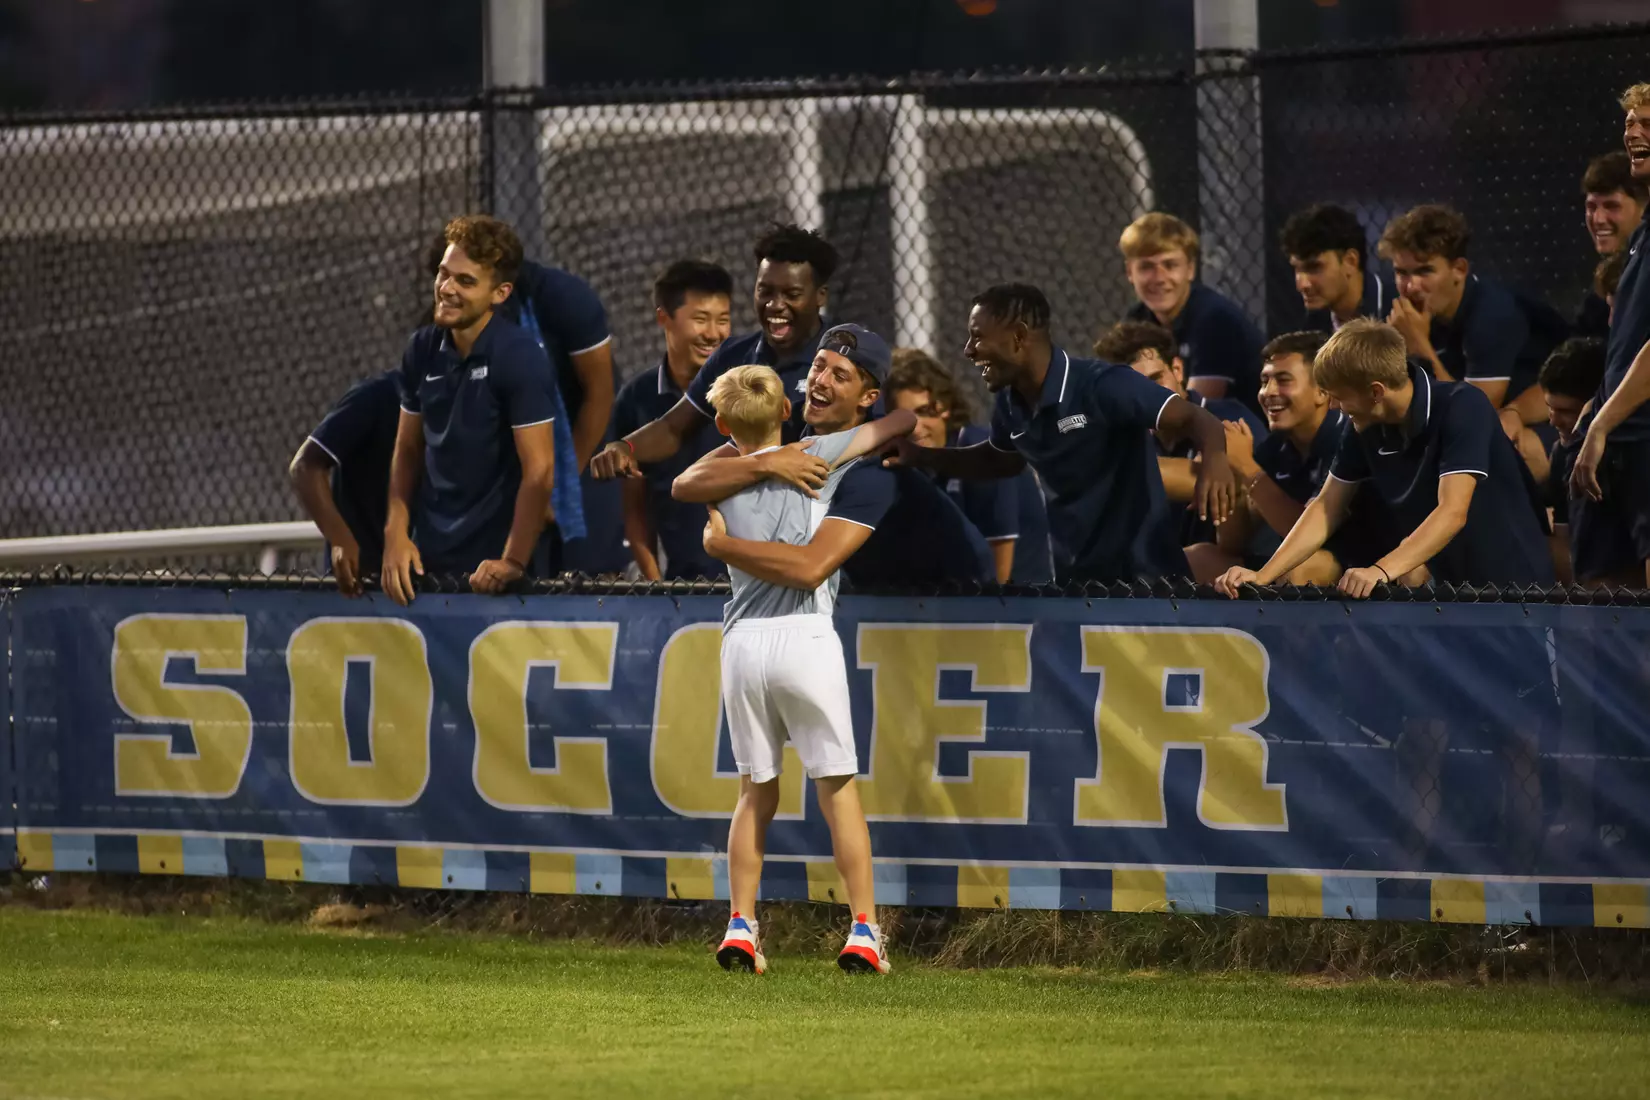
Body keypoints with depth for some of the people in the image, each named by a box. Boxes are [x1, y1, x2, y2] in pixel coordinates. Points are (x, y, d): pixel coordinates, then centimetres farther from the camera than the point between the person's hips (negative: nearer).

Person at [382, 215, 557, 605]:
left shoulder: (520, 357, -15)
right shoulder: (423, 350, 3)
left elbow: (539, 470, -17)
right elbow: (408, 448, 11)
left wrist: (513, 563, -20)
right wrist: (397, 535, 0)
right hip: (428, 560, 6)